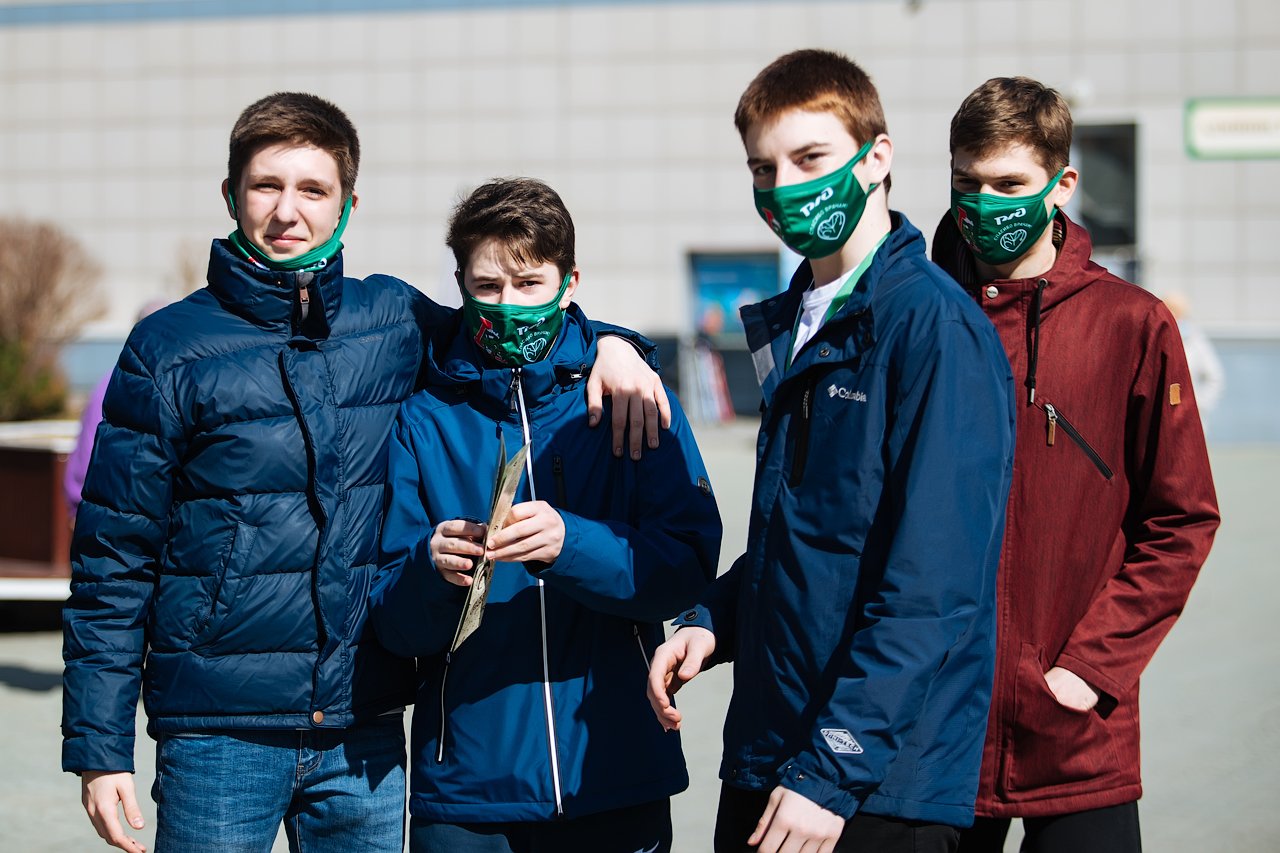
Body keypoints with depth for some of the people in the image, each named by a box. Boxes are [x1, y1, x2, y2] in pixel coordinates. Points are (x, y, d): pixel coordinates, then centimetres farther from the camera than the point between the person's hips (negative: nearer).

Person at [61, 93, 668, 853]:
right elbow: (112, 563, -1)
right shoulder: (170, 349, -3)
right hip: (218, 734, -3)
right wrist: (99, 748, -4)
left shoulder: (395, 321, 5)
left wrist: (605, 342, 0)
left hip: (365, 730, 3)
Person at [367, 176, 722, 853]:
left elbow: (689, 566, -8)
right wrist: (432, 569, -21)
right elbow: (393, 622, 0)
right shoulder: (425, 420, 4)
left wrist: (571, 544, -24)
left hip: (615, 778, 0)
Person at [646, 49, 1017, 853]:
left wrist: (833, 773, -21)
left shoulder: (939, 325, -14)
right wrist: (712, 620, 4)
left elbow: (932, 588, -19)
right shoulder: (792, 327, 11)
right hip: (760, 768, 7)